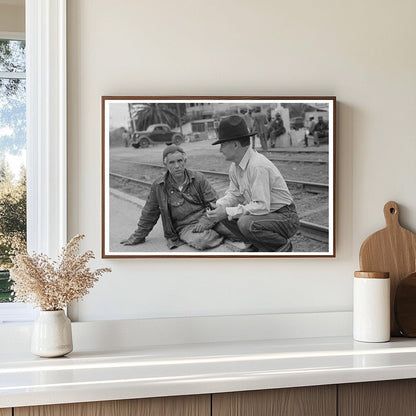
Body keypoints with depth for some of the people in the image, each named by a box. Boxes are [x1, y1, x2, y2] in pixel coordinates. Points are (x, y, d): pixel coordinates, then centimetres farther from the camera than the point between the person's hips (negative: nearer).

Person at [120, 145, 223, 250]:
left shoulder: (198, 178, 2)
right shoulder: (158, 186, 1)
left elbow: (213, 203, 4)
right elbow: (149, 215, 13)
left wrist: (204, 222, -15)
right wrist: (138, 237, 19)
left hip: (206, 219, 1)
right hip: (184, 227, -1)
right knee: (200, 241, -34)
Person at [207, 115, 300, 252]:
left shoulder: (258, 166, -27)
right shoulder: (235, 166, 2)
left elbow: (262, 206, -31)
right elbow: (233, 194, 12)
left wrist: (227, 212, -27)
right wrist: (218, 206, -10)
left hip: (285, 218, -9)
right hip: (265, 215, 9)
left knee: (246, 223, -32)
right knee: (223, 214, -3)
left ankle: (283, 245, -5)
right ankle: (258, 246, 10)